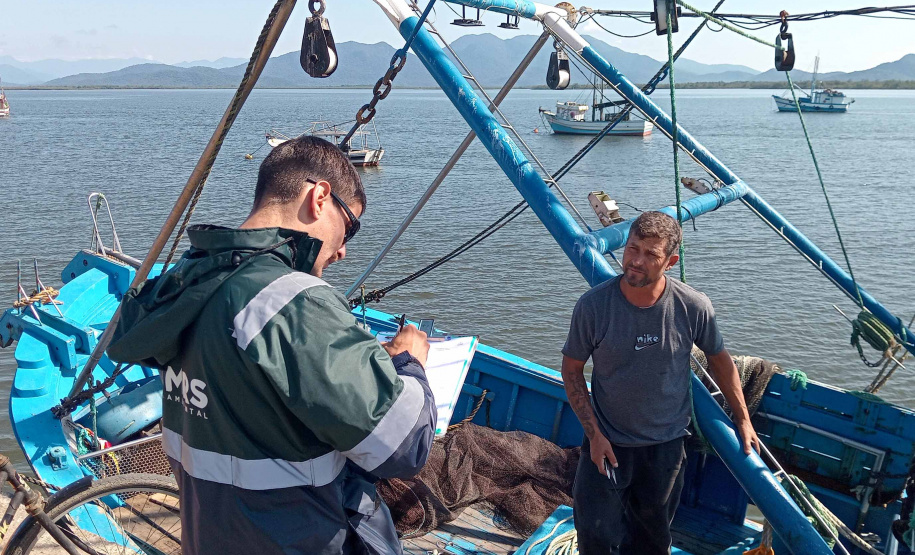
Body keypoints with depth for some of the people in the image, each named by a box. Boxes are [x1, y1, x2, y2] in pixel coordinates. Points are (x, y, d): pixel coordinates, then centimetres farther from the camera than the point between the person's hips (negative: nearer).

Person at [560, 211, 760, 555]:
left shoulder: (694, 307, -16)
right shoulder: (593, 305, -20)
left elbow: (719, 359, 3)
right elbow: (572, 370, -6)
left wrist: (743, 420, 11)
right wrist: (594, 433, -11)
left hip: (666, 444, 2)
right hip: (607, 442, -1)